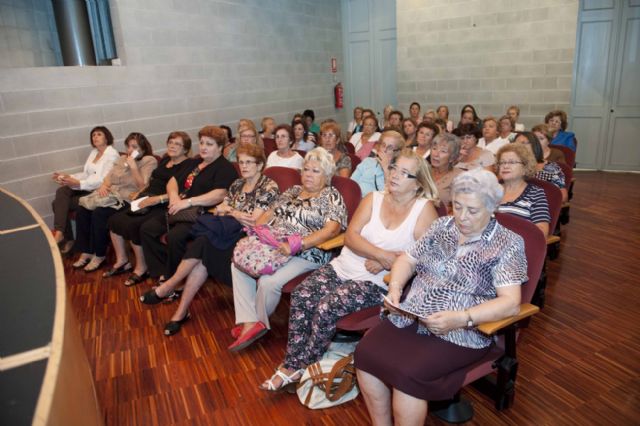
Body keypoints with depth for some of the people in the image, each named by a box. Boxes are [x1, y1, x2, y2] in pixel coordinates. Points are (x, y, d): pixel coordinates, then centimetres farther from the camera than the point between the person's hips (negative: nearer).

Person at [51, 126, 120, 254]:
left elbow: (102, 180, -18)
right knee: (61, 191, -20)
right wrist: (68, 177, -1)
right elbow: (85, 174, 18)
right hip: (87, 188, 7)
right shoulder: (93, 152, 19)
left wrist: (78, 183, -29)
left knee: (61, 203, -19)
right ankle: (60, 233, -22)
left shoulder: (112, 154, -8)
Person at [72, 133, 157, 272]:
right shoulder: (122, 159, 20)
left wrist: (133, 166, -15)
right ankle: (86, 252, -4)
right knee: (82, 210, -14)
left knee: (99, 213, -28)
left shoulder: (149, 161, -2)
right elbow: (109, 177, 19)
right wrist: (103, 185, -2)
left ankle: (99, 255, -11)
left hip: (127, 199, -7)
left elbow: (142, 186, -12)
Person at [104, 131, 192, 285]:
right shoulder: (164, 160, 19)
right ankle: (122, 261, 11)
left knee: (133, 225, -26)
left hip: (163, 206, -9)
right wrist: (140, 194, 12)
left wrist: (157, 199, -23)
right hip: (147, 201, 9)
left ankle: (141, 268, -7)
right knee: (114, 219, -3)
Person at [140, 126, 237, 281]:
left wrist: (188, 202, -21)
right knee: (147, 228, -6)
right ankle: (162, 273, -3)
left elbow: (220, 194, -19)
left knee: (174, 236, -31)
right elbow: (172, 181, 23)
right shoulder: (193, 163, 23)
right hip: (179, 211, 9)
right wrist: (174, 196, -1)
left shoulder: (225, 168, -4)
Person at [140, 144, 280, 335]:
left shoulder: (269, 186, -4)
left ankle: (168, 287, -6)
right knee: (202, 252, -24)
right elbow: (219, 210, 12)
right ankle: (182, 311, -19)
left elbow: (254, 221, -12)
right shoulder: (238, 183, 17)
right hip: (230, 234, 6)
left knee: (203, 248, -25)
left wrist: (229, 211, -3)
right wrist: (236, 214, -7)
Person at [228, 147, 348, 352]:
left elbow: (331, 229, -18)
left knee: (268, 281, -27)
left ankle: (259, 321, 4)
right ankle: (250, 322, -11)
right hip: (274, 246, 7)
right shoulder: (293, 191, 17)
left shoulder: (332, 196, -3)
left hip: (306, 254, -7)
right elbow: (270, 213, 20)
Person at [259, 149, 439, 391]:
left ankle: (302, 367, 1)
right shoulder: (373, 199, 7)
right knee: (301, 296, -16)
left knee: (327, 307, -23)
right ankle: (292, 366, -3)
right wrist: (382, 255, -18)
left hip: (376, 283, -4)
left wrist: (383, 264, -16)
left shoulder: (425, 209, -4)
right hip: (342, 268, 5)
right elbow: (350, 236, -3)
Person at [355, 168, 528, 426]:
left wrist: (460, 318, -27)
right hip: (411, 318, 5)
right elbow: (407, 259, 15)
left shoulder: (508, 244, -4)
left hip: (461, 333, -5)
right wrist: (395, 287, -6)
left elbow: (510, 303, -14)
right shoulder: (441, 226, 11)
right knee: (365, 354, -15)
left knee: (406, 374, -27)